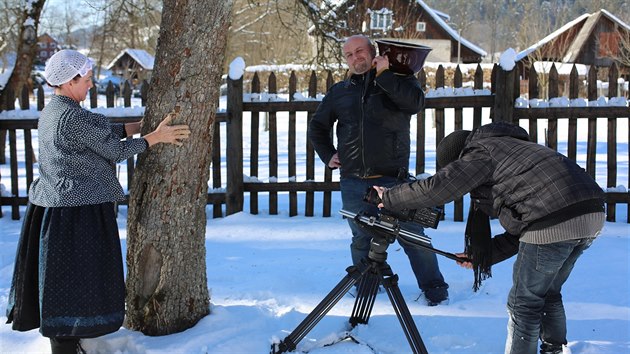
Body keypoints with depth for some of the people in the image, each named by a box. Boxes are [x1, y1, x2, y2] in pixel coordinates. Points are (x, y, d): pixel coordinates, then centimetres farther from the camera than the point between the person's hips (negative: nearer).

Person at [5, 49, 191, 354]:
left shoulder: (51, 112, 11)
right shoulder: (75, 117, -20)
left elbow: (102, 131, 14)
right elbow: (115, 150, -13)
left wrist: (142, 125, 13)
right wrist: (155, 137, -3)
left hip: (52, 204, 10)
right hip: (78, 210, -10)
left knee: (56, 278, 18)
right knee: (74, 280, -1)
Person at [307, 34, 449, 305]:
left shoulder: (398, 81, 4)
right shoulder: (339, 91, 14)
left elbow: (415, 103, -18)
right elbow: (317, 126, 26)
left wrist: (384, 75, -17)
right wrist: (328, 155, 13)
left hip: (393, 177, -3)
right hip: (353, 181, 3)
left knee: (412, 234, -3)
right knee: (362, 238, 9)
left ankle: (434, 287, 11)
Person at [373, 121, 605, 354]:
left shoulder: (480, 153, 7)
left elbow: (436, 188, -4)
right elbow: (520, 229, 29)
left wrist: (389, 197, 9)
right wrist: (484, 254, 27)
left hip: (554, 223, -9)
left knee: (524, 303, 5)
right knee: (548, 294, 26)